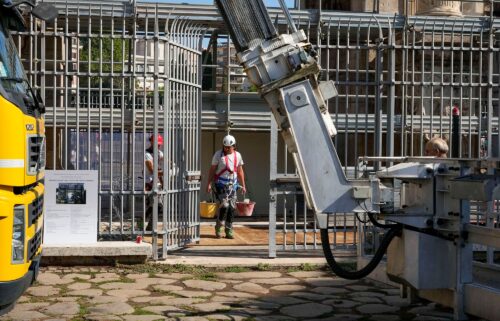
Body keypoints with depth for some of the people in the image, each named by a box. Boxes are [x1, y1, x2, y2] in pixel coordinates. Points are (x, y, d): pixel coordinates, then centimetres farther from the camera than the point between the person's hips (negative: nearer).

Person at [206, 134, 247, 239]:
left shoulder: (237, 155, 8)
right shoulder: (218, 154, -3)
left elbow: (240, 171, 15)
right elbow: (212, 170, -1)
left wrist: (243, 185, 13)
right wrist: (209, 183, -8)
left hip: (233, 184, 4)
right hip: (221, 184, -4)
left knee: (232, 207, 1)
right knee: (224, 205, -16)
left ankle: (229, 231, 9)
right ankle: (219, 228, 1)